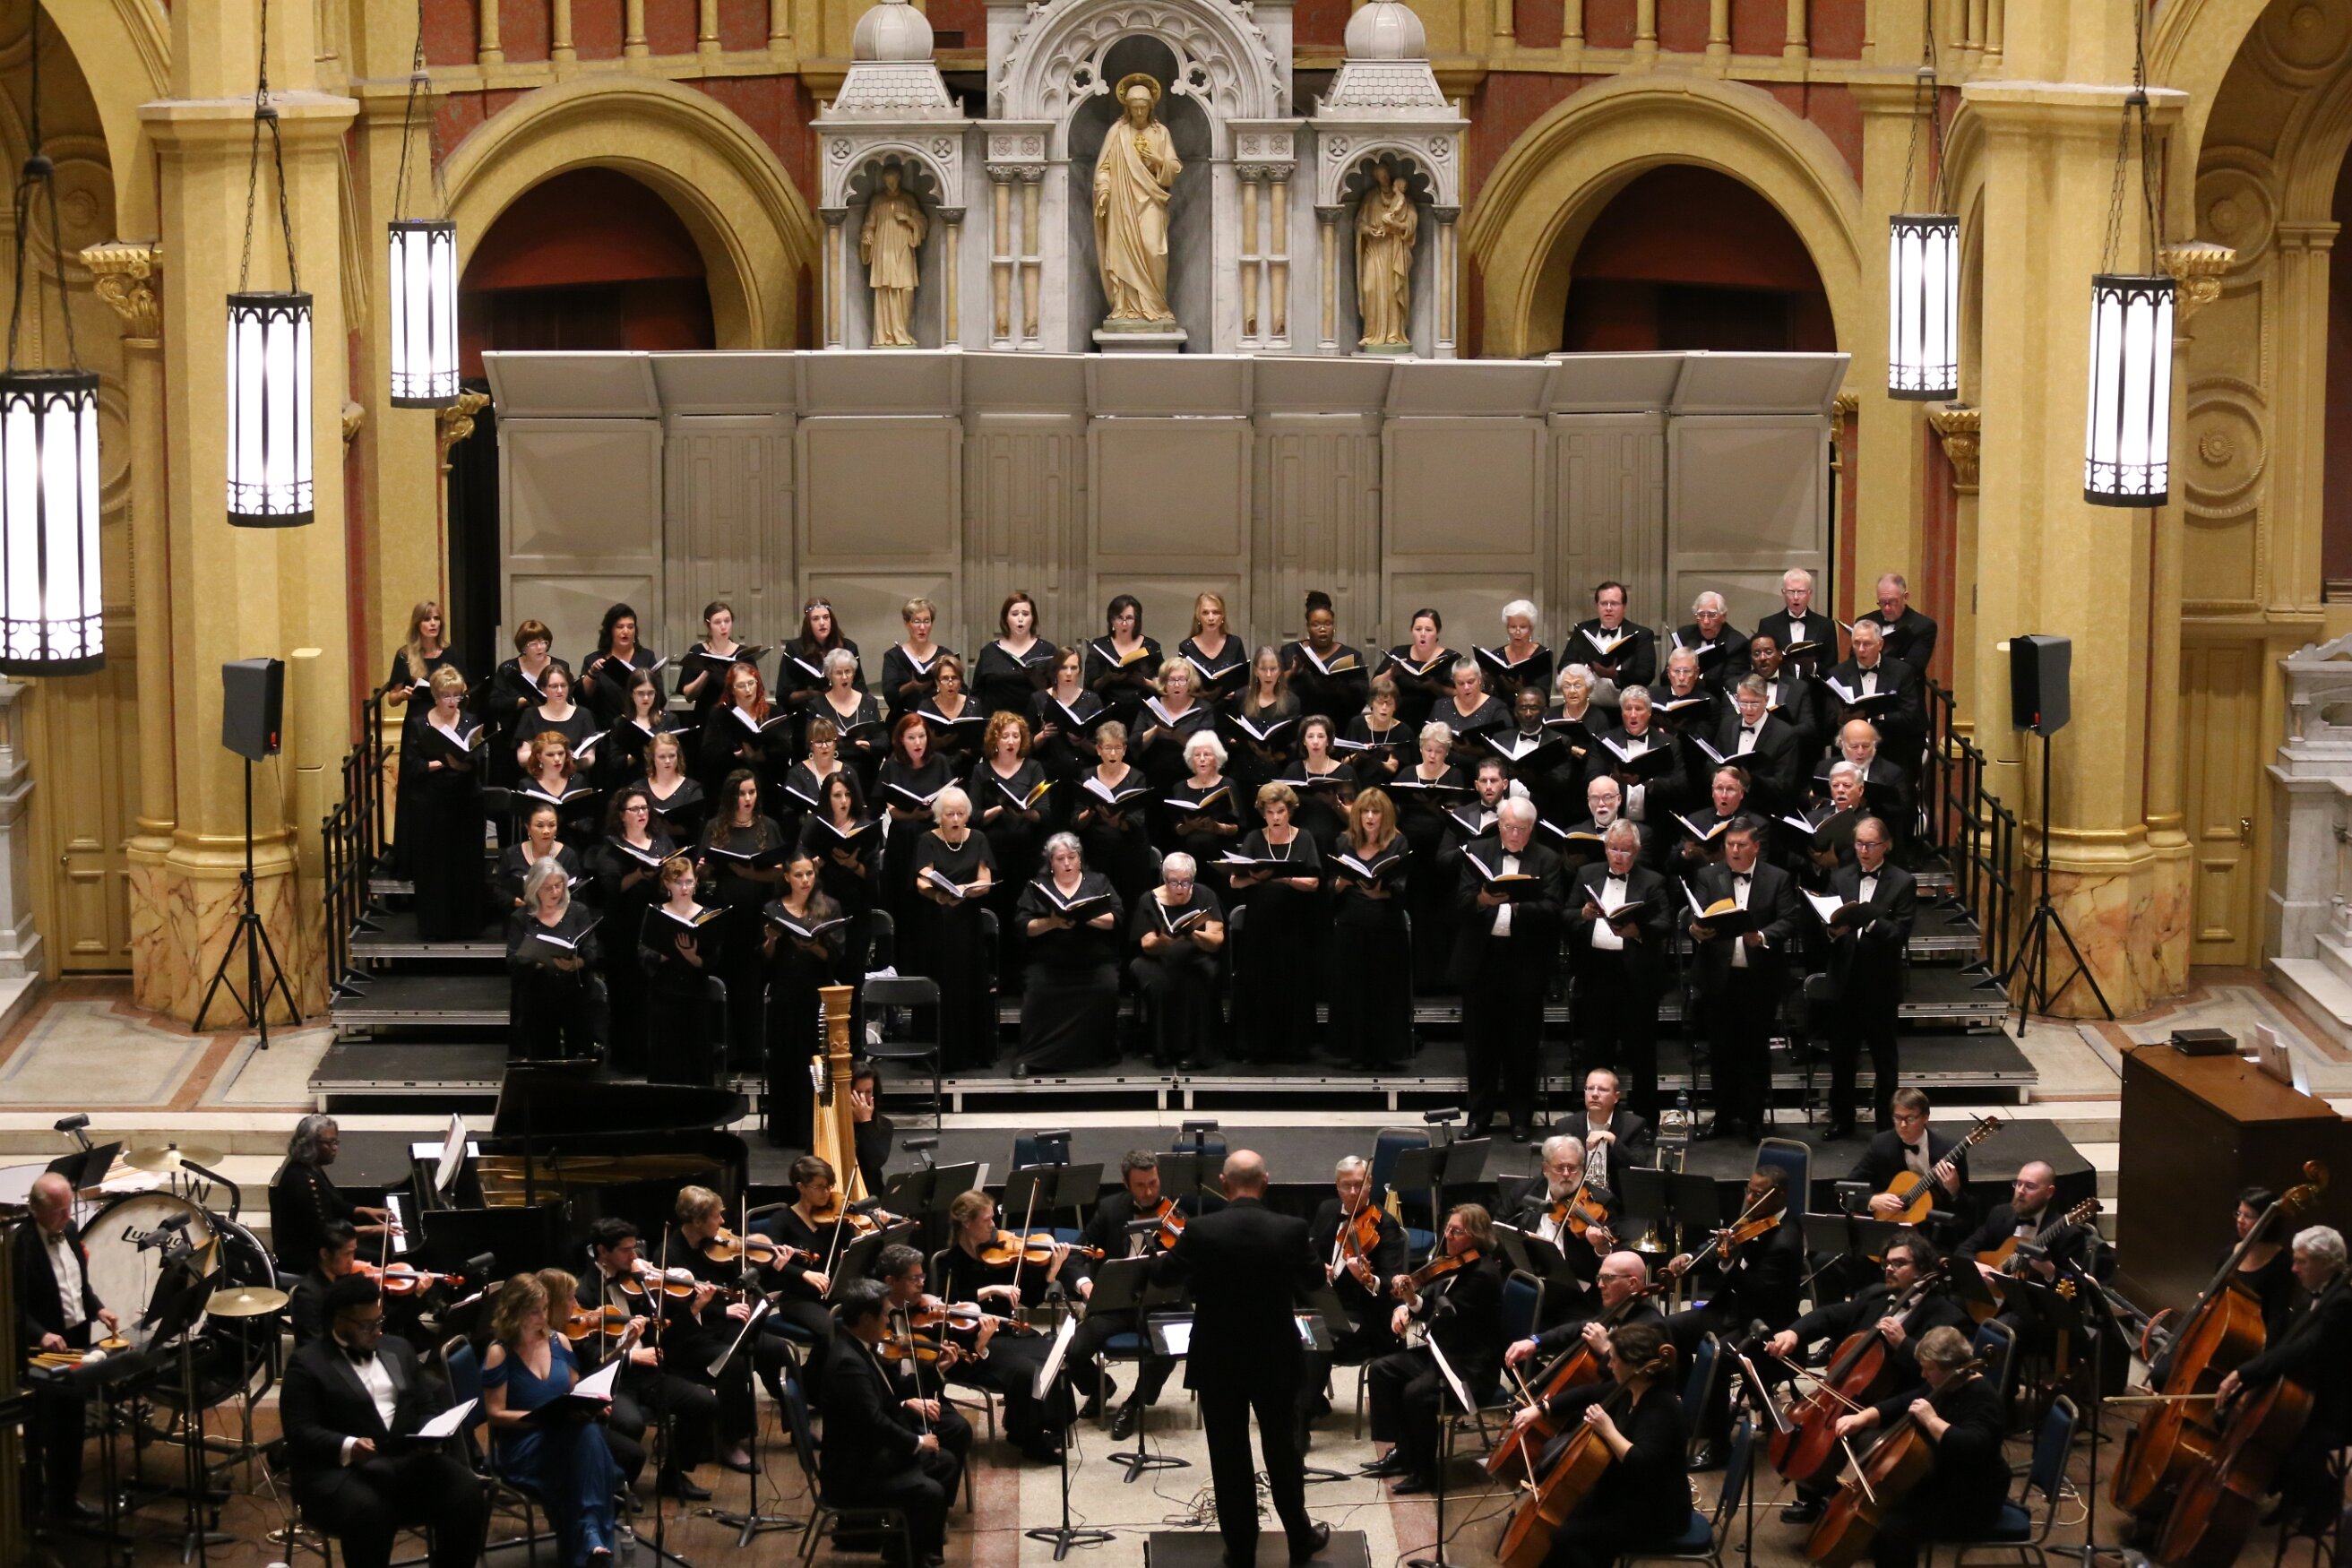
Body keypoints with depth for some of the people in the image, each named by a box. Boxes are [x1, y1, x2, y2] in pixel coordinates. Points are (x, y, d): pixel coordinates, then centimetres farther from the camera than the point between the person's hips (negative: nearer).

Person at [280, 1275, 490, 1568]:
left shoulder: (398, 1349, 20)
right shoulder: (307, 1364, 1)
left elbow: (427, 1407, 19)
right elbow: (300, 1432, -8)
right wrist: (347, 1447, -26)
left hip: (408, 1460, 5)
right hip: (340, 1469, -5)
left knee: (468, 1495, -21)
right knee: (368, 1511, -38)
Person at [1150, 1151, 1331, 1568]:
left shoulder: (1201, 1231, -16)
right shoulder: (1292, 1230, -13)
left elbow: (1161, 1276, 0)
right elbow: (1313, 1280, 6)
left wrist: (1166, 1255, 23)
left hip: (1219, 1361, -1)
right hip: (1276, 1359, 2)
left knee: (1229, 1456, 9)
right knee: (1282, 1448, 18)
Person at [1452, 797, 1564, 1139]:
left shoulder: (1547, 861, 2)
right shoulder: (1477, 854, 6)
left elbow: (1552, 909, -9)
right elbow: (1461, 902, -3)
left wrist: (1518, 904, -26)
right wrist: (1481, 900, -25)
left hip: (1524, 962, -1)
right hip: (1481, 959, 2)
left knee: (1522, 1046, 4)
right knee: (1481, 1043, 8)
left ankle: (1521, 1117, 14)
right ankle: (1479, 1115, 17)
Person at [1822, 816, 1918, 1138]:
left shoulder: (1902, 884, -3)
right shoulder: (1840, 878, 9)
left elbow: (1901, 933, -11)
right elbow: (1826, 922, 5)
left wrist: (1869, 922, -26)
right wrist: (1833, 931, -17)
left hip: (1881, 983, -3)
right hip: (1845, 979, 3)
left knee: (1884, 1057, 7)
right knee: (1841, 1055, 8)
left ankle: (1887, 1123, 16)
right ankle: (1841, 1120, 20)